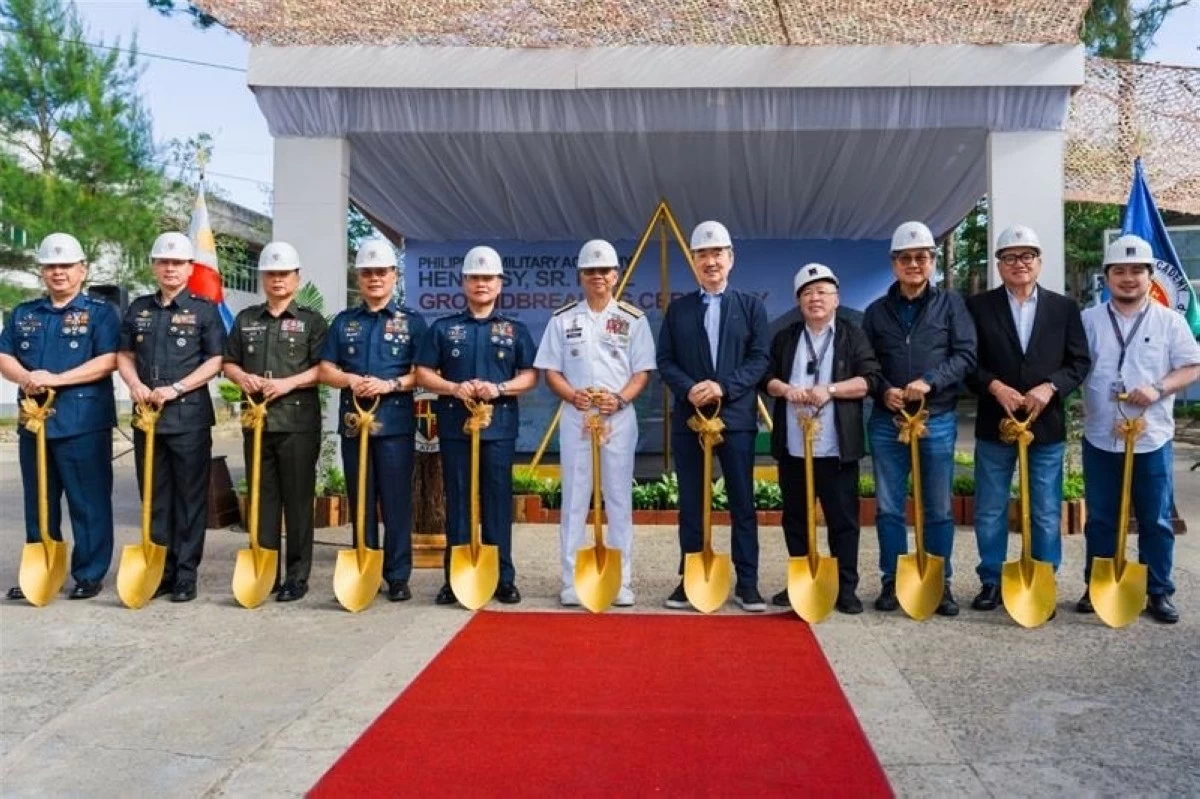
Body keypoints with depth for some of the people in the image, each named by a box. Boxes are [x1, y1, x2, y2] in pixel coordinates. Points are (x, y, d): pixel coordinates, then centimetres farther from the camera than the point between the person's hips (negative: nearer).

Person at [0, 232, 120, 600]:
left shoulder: (100, 312, 0)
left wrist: (55, 378, -18)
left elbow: (108, 360, -12)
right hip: (34, 419, 5)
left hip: (83, 422, -5)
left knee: (88, 502, 0)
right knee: (38, 503, 13)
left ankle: (90, 575, 8)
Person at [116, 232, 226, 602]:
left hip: (190, 415, -4)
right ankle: (159, 570, 18)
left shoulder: (204, 310, 0)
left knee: (190, 497, 1)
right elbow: (124, 355, 16)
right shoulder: (139, 308, 13)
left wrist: (176, 388, -15)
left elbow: (216, 360, -5)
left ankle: (186, 574, 7)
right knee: (155, 497, 10)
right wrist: (135, 384, -5)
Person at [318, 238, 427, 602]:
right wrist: (351, 380, -11)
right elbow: (325, 369, 9)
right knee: (360, 500, 9)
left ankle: (398, 576, 7)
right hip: (353, 420, 3)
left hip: (395, 422, -3)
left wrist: (390, 385, -16)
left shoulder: (412, 320, 4)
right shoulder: (343, 322, 12)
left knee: (396, 501, 0)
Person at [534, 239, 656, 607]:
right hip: (575, 417, 1)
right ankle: (571, 581, 10)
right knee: (574, 498, 3)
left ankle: (622, 582, 10)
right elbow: (551, 371, 4)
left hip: (619, 417, 0)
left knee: (619, 499, 4)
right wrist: (574, 396, -15)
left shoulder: (633, 319, 3)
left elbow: (642, 372, 1)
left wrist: (620, 399, -17)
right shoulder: (563, 319, 6)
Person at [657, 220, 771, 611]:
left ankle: (747, 583, 10)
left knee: (743, 503, 3)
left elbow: (760, 358, -2)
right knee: (691, 503, 6)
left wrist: (724, 387, -16)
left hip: (736, 417, -1)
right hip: (688, 417, 1)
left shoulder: (751, 306, 6)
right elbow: (664, 360, 4)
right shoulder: (678, 308, 10)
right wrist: (689, 389, -14)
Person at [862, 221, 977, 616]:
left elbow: (966, 355, -4)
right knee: (888, 507, 5)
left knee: (938, 509, 6)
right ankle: (892, 581, 16)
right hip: (887, 421, 2)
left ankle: (940, 584, 17)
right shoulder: (876, 311, 9)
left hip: (938, 420, -1)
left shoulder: (950, 304, 5)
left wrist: (930, 381, -18)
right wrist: (884, 391, -12)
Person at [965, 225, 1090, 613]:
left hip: (1047, 425, 1)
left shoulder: (1064, 307, 5)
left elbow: (1080, 361, 2)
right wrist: (995, 386, -18)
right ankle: (992, 582, 21)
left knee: (1046, 514, 7)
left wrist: (1050, 387, -14)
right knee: (989, 512, 8)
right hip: (994, 424, 0)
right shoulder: (978, 306, 1)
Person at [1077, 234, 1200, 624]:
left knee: (1156, 521, 6)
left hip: (1152, 440, -1)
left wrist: (1158, 388, -16)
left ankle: (1158, 592, 18)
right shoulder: (1088, 320, 4)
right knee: (1100, 519, 9)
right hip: (1100, 439, 1)